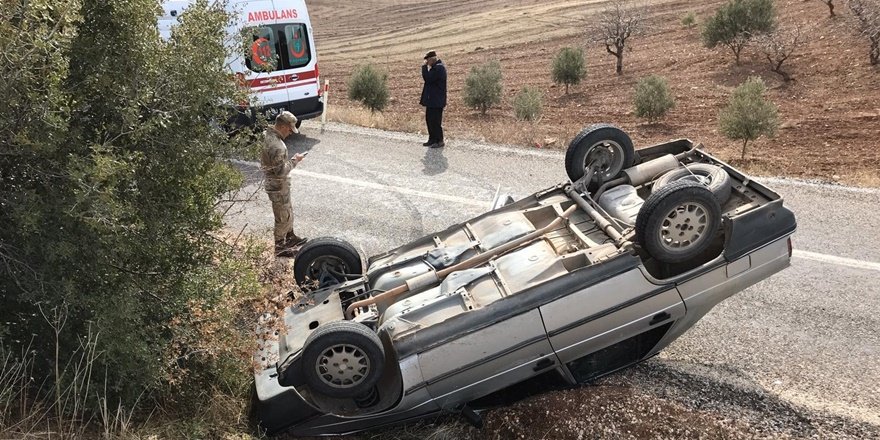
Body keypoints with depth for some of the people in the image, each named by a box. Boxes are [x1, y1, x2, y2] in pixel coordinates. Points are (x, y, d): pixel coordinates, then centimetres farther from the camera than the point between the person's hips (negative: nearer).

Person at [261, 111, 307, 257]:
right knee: (283, 218, 10)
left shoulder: (266, 134, -2)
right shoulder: (276, 146, -33)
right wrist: (294, 160, -15)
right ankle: (279, 247, 26)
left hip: (272, 182, 10)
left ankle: (291, 237, 45)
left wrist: (290, 159, 7)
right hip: (278, 186, -10)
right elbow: (281, 171, -29)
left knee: (288, 211, 27)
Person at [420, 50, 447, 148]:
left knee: (435, 121, -7)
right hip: (431, 100, 11)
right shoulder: (435, 67, 16)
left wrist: (425, 67, -15)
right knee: (429, 120, 14)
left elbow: (428, 78, -21)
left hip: (436, 101, -11)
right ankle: (432, 139, 22)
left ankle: (439, 141, 1)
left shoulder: (439, 67, -16)